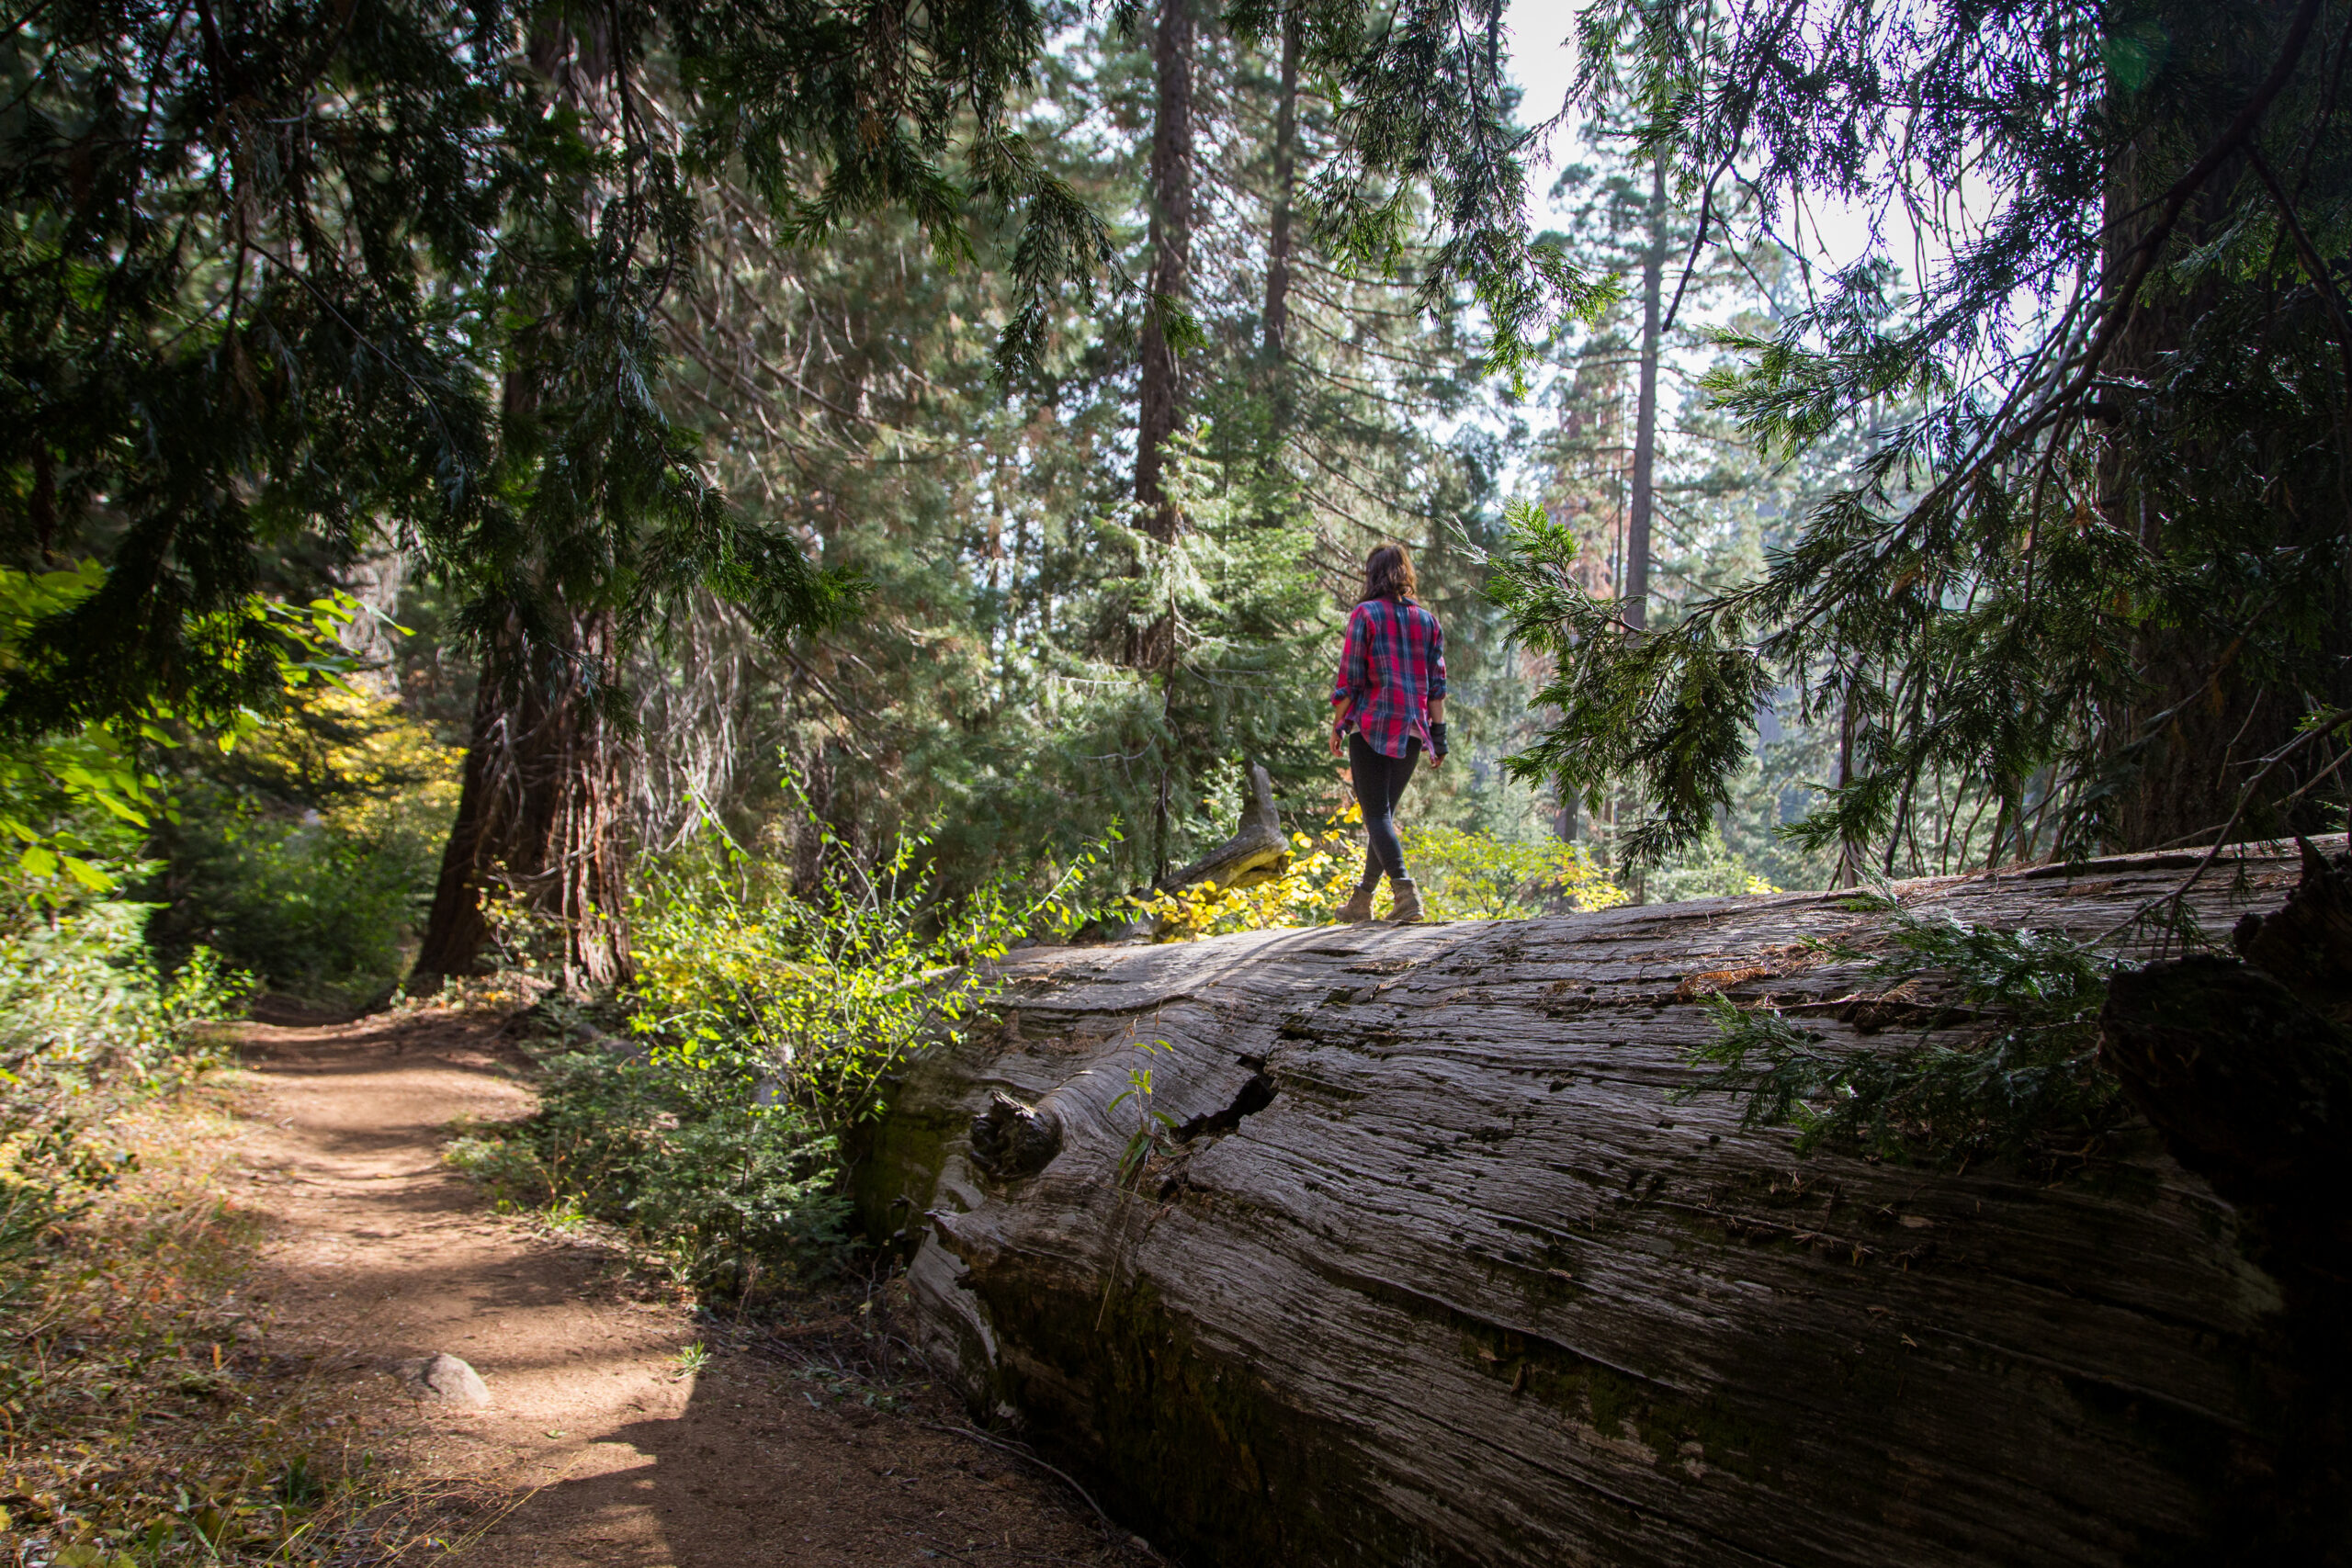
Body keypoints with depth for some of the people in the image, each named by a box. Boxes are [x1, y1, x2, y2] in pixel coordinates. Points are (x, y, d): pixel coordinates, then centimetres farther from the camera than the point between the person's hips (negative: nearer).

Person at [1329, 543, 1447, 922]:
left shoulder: (1365, 614, -4)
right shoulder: (1428, 621, 10)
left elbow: (1349, 677, -7)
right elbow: (1436, 684, 7)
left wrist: (1338, 726, 1)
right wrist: (1438, 735, 9)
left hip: (1371, 727, -5)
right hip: (1411, 731, 5)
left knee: (1377, 814, -4)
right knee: (1386, 810, 14)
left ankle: (1404, 890, -22)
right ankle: (1362, 900, 20)